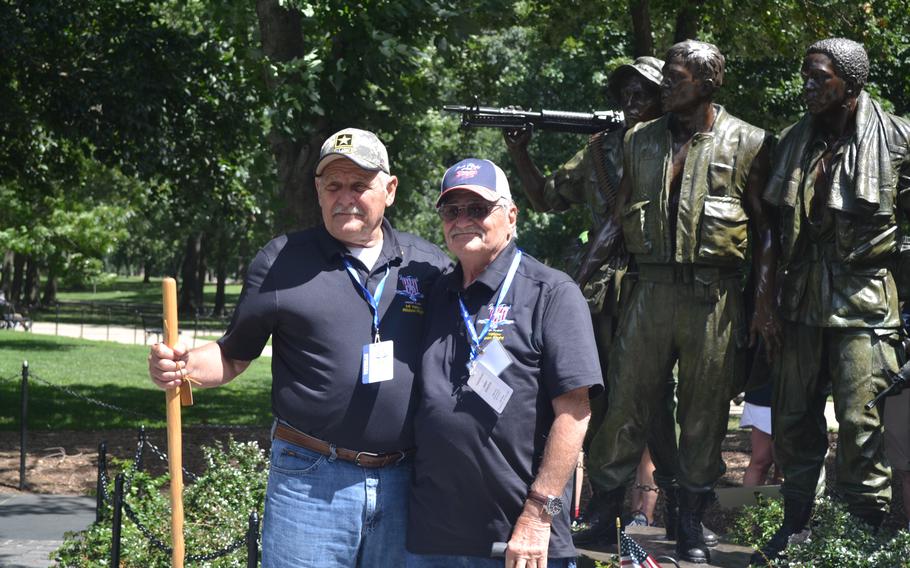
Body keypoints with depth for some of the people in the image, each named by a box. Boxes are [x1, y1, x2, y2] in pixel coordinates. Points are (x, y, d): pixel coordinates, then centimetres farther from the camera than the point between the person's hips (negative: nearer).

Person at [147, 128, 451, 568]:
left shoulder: (431, 266, 7)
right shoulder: (281, 262, 2)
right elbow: (235, 355, 5)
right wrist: (184, 365, -14)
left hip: (405, 482, 3)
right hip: (311, 479, -2)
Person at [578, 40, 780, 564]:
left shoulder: (747, 143, 1)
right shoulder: (641, 140, 9)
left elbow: (766, 227, 2)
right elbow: (620, 216, 15)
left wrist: (766, 300, -4)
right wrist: (585, 268, 3)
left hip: (715, 298, -2)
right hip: (651, 290, 2)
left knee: (705, 413, 6)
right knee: (626, 402, 2)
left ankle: (692, 521, 17)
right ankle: (606, 510, 14)